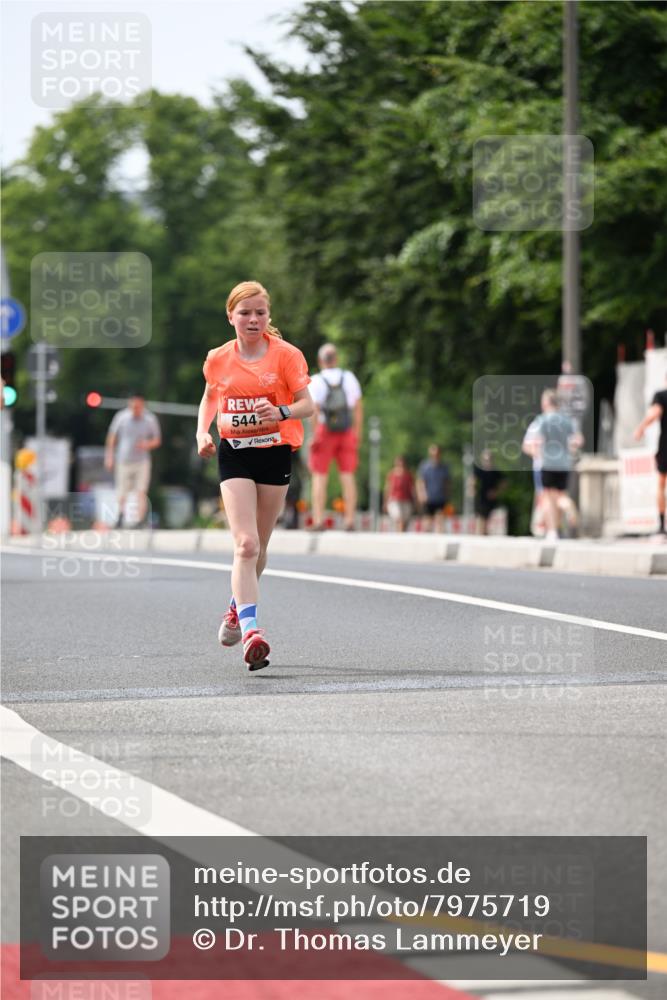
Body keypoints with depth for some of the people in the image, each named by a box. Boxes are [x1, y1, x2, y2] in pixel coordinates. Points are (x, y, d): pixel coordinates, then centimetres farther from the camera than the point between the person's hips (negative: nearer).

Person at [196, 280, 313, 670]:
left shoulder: (286, 354, -5)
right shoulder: (218, 359, 1)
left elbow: (307, 404, -7)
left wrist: (282, 411, -27)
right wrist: (202, 432, 3)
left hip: (275, 452, 0)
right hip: (234, 455, 0)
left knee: (258, 547, 12)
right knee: (245, 544, -16)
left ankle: (237, 608, 40)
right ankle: (251, 631, -23)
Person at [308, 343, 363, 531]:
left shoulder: (316, 381, -6)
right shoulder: (349, 378, 3)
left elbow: (314, 410, -15)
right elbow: (358, 408, 2)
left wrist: (315, 435, -15)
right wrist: (357, 433, 7)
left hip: (324, 431, -3)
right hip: (347, 431, 3)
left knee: (319, 477, 1)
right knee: (347, 476, 4)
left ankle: (318, 520, -7)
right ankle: (350, 521, 0)